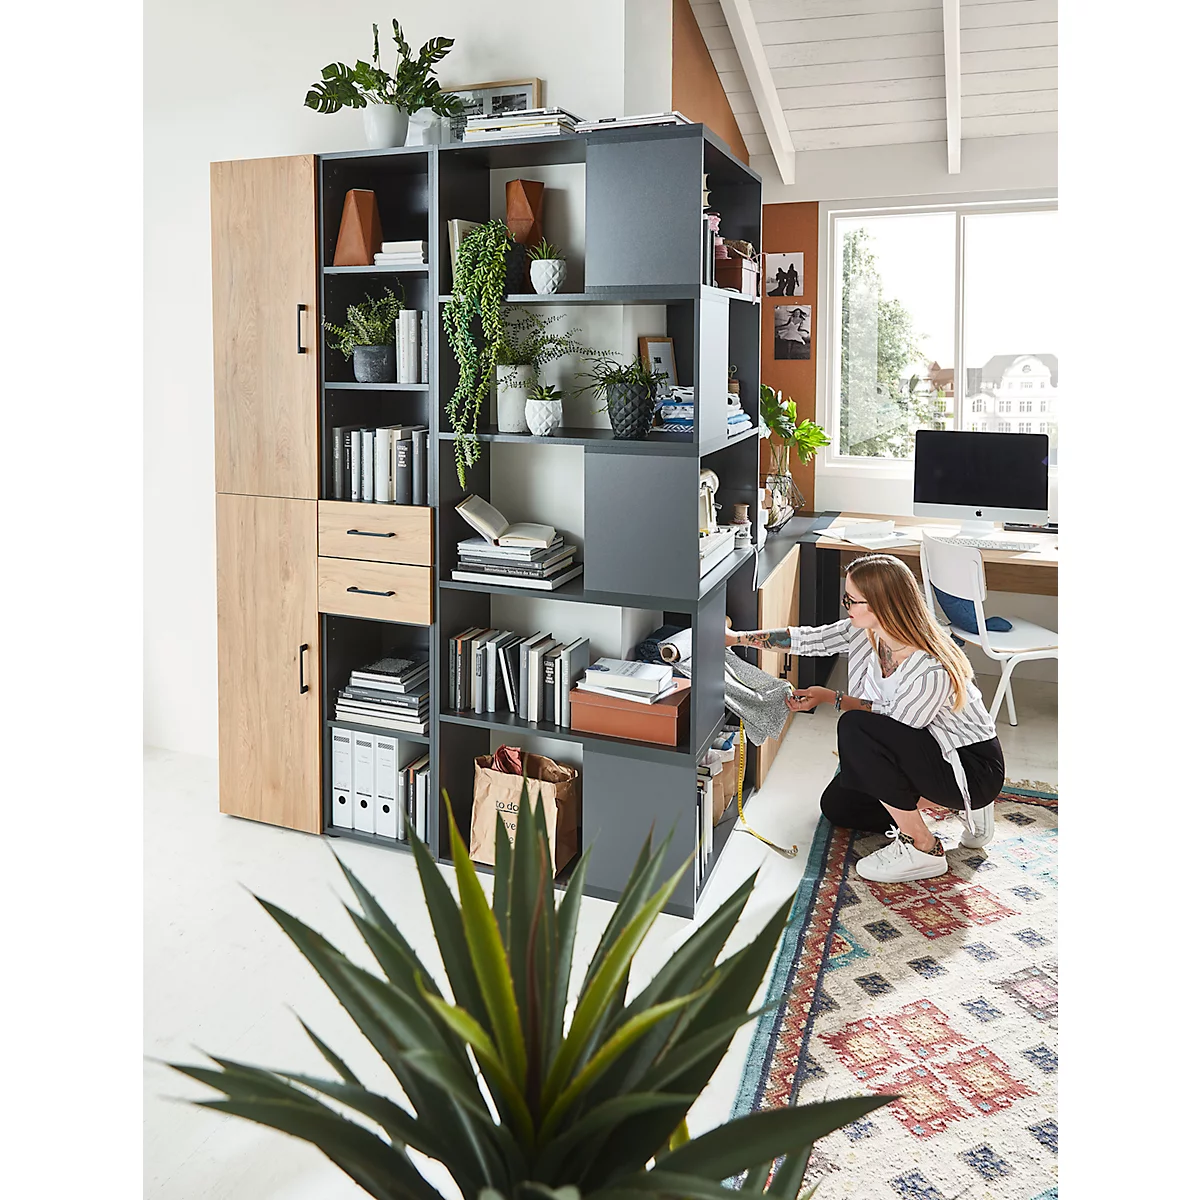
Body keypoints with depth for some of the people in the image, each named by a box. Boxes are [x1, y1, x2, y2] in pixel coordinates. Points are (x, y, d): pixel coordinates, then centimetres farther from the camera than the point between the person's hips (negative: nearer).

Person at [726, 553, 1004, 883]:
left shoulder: (932, 671, -34)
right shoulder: (867, 630, -11)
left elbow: (894, 719, -19)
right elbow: (807, 639, 0)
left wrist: (833, 698, -16)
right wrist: (736, 638, 2)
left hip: (975, 766, -9)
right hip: (926, 750, 9)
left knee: (856, 729, -30)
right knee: (837, 805, 15)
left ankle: (921, 848, -16)